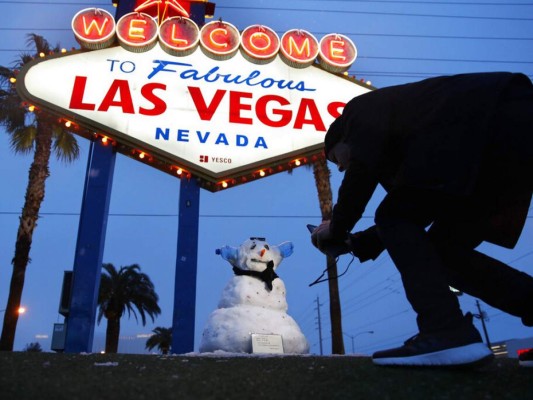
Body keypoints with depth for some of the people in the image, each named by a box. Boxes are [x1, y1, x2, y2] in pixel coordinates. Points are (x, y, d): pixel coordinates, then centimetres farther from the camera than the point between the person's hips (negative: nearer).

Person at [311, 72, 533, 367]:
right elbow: (413, 216, 27)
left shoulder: (362, 109, 12)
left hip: (495, 126, -9)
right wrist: (357, 243, 25)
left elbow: (364, 167, -10)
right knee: (445, 249, 13)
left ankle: (448, 334, -14)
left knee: (393, 217, -4)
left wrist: (337, 228, 3)